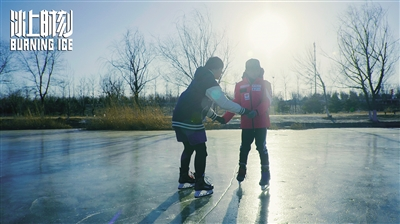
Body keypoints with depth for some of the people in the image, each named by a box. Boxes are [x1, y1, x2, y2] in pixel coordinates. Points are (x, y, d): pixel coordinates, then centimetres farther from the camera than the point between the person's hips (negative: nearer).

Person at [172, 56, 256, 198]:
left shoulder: (201, 79, 22)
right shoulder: (210, 82, -10)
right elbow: (225, 103, -17)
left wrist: (215, 117, 35)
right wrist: (245, 111, -9)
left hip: (180, 119, 10)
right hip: (190, 121, -10)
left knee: (189, 148, 21)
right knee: (201, 151, -1)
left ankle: (184, 180, 32)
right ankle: (200, 187, 3)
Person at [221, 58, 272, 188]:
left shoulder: (265, 84, 2)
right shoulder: (240, 85, 7)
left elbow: (267, 101, -10)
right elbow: (235, 104, 5)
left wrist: (257, 111, -29)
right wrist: (225, 118, -5)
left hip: (261, 123, -2)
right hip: (246, 123, 2)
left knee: (261, 147, 1)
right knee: (244, 147, 8)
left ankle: (265, 174, 12)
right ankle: (241, 171, 24)